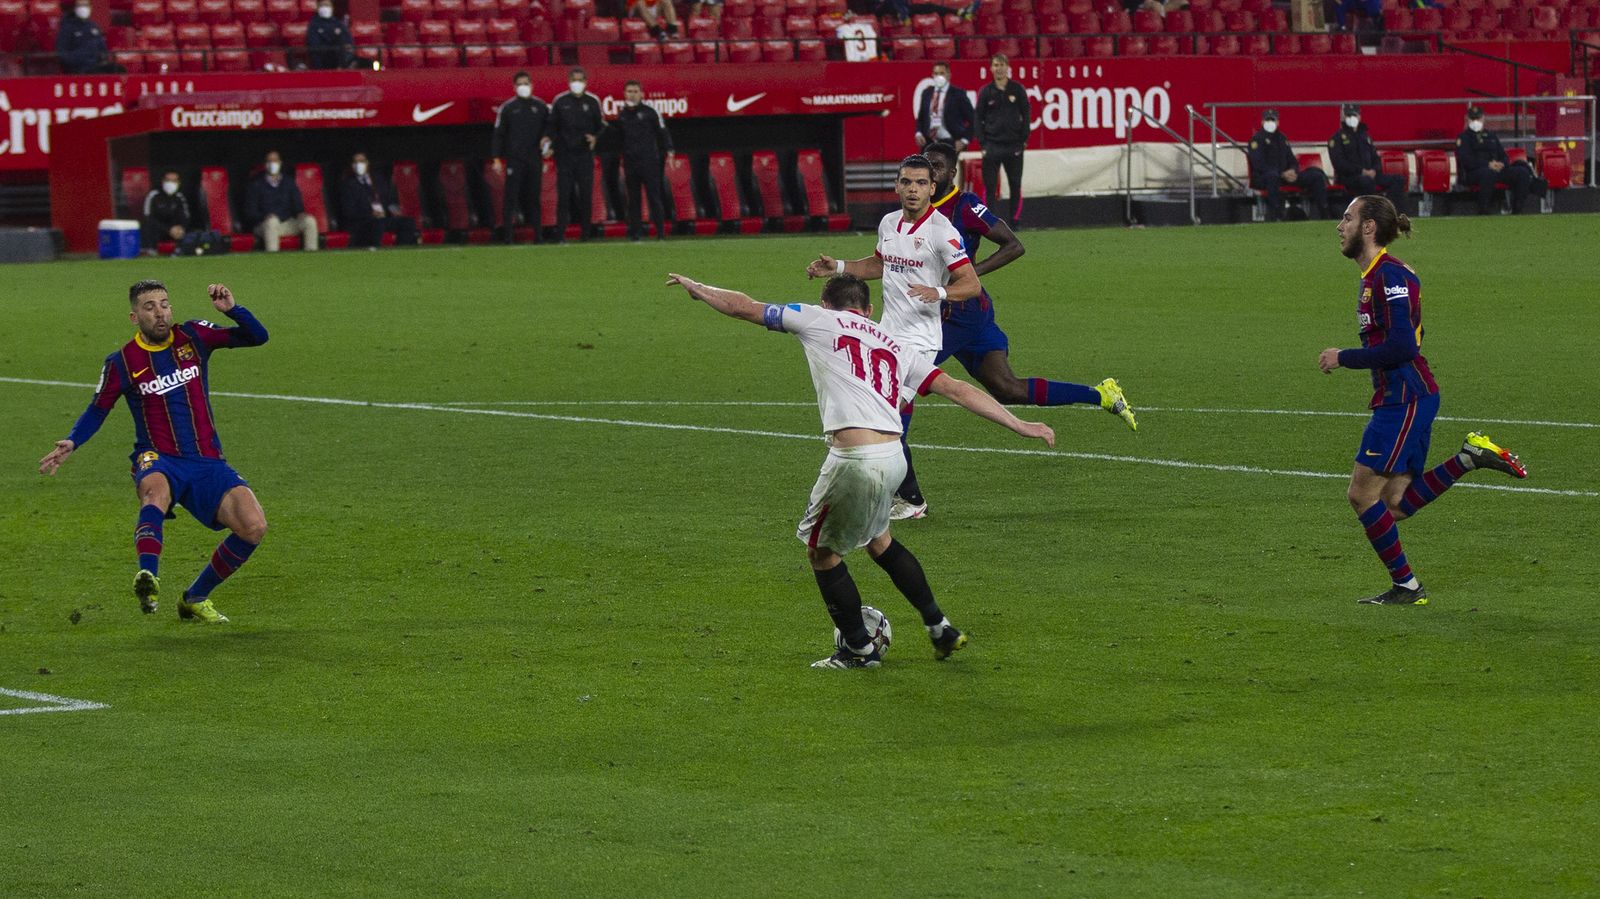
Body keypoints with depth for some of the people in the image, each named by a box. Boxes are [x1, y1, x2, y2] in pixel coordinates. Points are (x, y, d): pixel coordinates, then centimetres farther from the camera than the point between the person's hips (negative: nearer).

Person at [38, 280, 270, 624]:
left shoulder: (194, 337, 6)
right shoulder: (121, 363, 2)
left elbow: (257, 337, 5)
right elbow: (98, 410, 14)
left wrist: (232, 309, -13)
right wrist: (71, 444, -3)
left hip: (207, 463, 3)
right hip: (159, 460, -3)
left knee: (254, 527, -17)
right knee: (156, 489, -42)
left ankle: (195, 599, 3)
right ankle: (148, 579, -63)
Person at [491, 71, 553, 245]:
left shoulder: (540, 106, 9)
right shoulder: (507, 108, 3)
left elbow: (549, 126, 20)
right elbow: (498, 134, 3)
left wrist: (546, 138, -1)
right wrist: (497, 158, -3)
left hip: (535, 159, 2)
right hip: (514, 158, -2)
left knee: (533, 196, 4)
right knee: (512, 196, -6)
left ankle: (537, 233, 7)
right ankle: (509, 234, -6)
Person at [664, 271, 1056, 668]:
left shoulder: (819, 320, 10)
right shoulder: (895, 345, 21)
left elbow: (743, 307, 17)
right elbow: (956, 389, 15)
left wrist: (696, 288, 35)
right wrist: (1018, 425, 16)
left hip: (855, 459, -6)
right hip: (892, 457, 6)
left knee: (821, 550, 15)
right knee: (878, 540, 30)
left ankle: (858, 648, 23)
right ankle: (940, 628, 33)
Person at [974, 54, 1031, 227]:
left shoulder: (1017, 90, 4)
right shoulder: (986, 92, 5)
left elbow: (1026, 115, 6)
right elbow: (979, 119, 7)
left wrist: (1023, 140, -1)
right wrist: (982, 143, 0)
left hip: (1014, 146, 0)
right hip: (992, 146, 0)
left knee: (1015, 186, 3)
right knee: (990, 186, -4)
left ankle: (1013, 220, 11)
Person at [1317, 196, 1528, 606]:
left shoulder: (1390, 276, -15)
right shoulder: (1376, 275, 16)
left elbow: (1401, 346, -22)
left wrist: (1344, 358, -13)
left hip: (1406, 399, -10)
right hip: (1399, 399, 10)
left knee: (1362, 493, -5)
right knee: (1395, 505, 7)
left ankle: (1406, 586, 3)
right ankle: (1471, 456, 8)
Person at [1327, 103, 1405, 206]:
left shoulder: (1365, 136, 23)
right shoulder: (1338, 138, 2)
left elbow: (1376, 158, 22)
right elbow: (1339, 163, -10)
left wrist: (1374, 170, -3)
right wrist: (1361, 171, -18)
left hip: (1369, 174, 7)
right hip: (1348, 177, -7)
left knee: (1399, 179, -10)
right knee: (1367, 181, -40)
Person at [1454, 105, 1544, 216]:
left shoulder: (1491, 136, 28)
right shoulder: (1463, 138, 9)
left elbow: (1504, 157, 23)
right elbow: (1465, 160, -8)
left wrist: (1501, 164, -4)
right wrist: (1488, 165, -18)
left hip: (1496, 168, 6)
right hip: (1472, 173, -6)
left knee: (1523, 172, -15)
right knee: (1488, 173, -42)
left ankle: (1517, 211, -20)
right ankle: (1483, 212, -39)